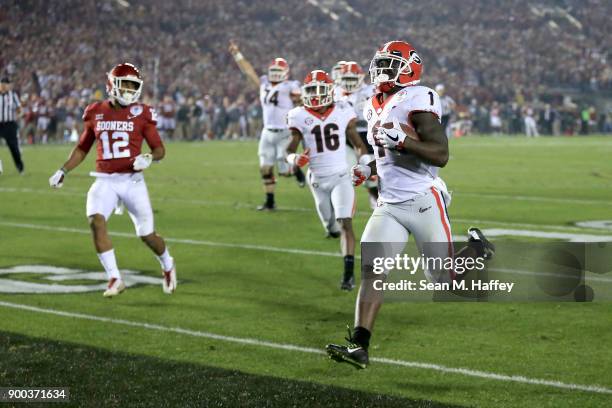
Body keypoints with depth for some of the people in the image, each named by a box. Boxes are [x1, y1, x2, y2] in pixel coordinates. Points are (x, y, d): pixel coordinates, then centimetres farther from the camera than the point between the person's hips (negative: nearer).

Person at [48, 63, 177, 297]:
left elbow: (160, 149, 2)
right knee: (96, 221, -24)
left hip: (132, 180, -2)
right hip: (105, 181, 2)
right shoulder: (96, 113, 6)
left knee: (147, 235, 1)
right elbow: (82, 148, 18)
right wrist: (63, 171, 10)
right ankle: (115, 279, -16)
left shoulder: (140, 114, -1)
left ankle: (167, 266, 35)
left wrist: (148, 158, -20)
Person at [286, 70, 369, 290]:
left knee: (345, 223, -16)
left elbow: (358, 143, 8)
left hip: (341, 175, -2)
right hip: (318, 179, 2)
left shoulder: (343, 112, -2)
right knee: (332, 226, 13)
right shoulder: (300, 117, -4)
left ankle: (349, 273, -19)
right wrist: (295, 159, -28)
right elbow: (289, 150, -5)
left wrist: (367, 163, -4)